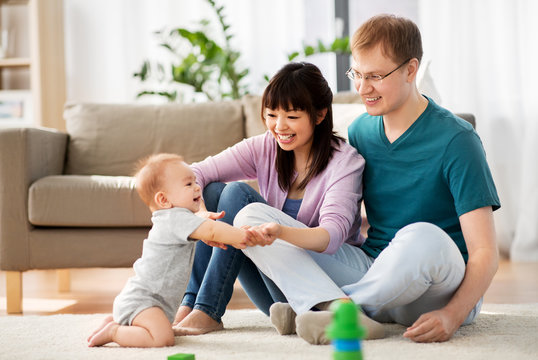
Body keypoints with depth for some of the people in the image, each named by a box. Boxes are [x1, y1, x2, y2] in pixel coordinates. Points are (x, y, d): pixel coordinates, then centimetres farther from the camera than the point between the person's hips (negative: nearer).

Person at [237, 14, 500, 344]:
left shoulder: (456, 140, -10)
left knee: (422, 237, -42)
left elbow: (485, 254, -15)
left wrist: (452, 315, -32)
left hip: (444, 291, -6)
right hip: (373, 272, 6)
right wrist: (284, 232, -2)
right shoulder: (360, 131, 9)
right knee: (249, 218, -8)